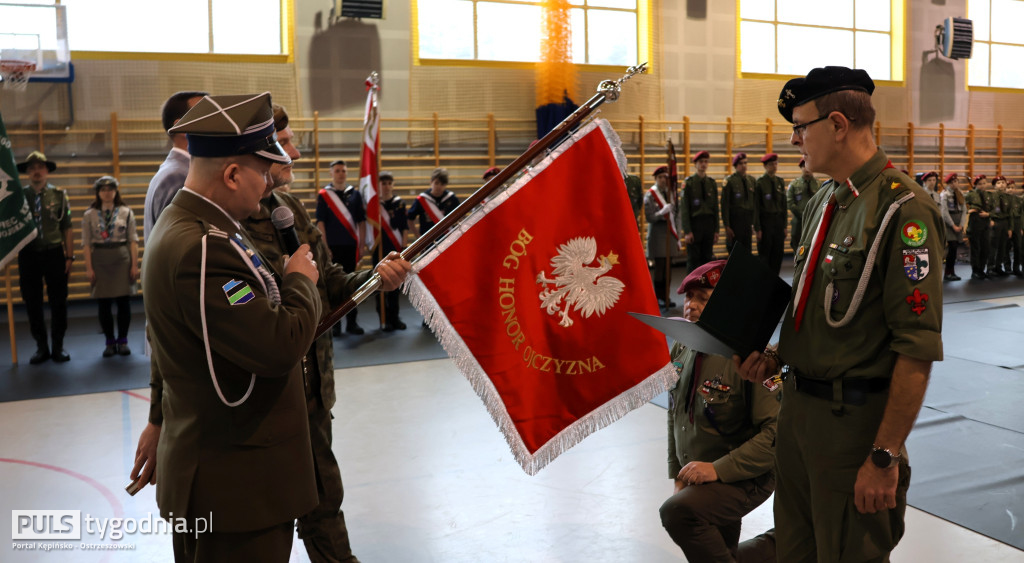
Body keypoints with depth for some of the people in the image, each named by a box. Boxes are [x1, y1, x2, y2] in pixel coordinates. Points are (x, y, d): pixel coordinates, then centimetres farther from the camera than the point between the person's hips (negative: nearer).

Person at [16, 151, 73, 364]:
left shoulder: (59, 195, 2)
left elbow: (66, 227, 3)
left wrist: (69, 256, -1)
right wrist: (14, 258, -4)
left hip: (54, 253, -1)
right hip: (28, 255, 1)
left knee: (58, 302, 4)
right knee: (32, 303, 5)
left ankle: (58, 346, 17)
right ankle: (41, 347, 17)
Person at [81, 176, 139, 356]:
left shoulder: (126, 212, 3)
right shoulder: (89, 215, 4)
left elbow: (133, 240, 2)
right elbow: (86, 243, 3)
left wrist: (134, 265, -4)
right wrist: (89, 268, -3)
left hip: (122, 259, 0)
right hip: (100, 260, 1)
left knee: (124, 301, 1)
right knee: (104, 303, 4)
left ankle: (123, 340, 14)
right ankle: (110, 342, 15)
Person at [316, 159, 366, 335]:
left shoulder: (355, 194, 8)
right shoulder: (324, 195, 2)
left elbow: (361, 221, 9)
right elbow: (320, 222, -2)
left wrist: (361, 245, 3)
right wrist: (325, 247, -8)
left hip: (351, 246, 2)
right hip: (333, 247, -2)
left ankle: (352, 322, 14)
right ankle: (334, 324, 8)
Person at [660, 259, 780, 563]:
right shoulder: (682, 349, 0)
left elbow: (777, 432, -27)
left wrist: (719, 469, -27)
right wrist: (678, 475, 9)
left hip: (744, 478, -7)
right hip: (696, 477, 7)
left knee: (678, 511, -29)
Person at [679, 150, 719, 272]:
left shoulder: (712, 183, 10)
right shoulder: (689, 183, -2)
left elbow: (716, 208, 11)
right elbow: (684, 208, -6)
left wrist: (716, 230, 7)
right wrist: (687, 231, -12)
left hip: (709, 223, 4)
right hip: (694, 222, -4)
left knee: (708, 257, 6)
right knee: (693, 259, -2)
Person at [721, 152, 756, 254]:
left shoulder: (751, 180, 10)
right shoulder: (729, 181, -5)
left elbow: (754, 203, 13)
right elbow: (724, 205, -7)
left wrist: (754, 223, 10)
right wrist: (727, 226, -12)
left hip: (748, 219, 5)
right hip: (735, 220, -5)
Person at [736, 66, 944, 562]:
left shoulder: (903, 210, -18)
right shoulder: (824, 201, 11)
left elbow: (917, 347, -22)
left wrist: (885, 456, -22)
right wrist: (777, 357, 5)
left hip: (855, 422, -8)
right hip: (798, 406, 8)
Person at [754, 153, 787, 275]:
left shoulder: (780, 182, 10)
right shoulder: (760, 182, -6)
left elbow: (784, 205, 12)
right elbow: (756, 207, -8)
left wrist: (784, 225, 9)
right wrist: (758, 228, -11)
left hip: (778, 220, 5)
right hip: (766, 221, -5)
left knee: (778, 254, 6)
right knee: (764, 254, -1)